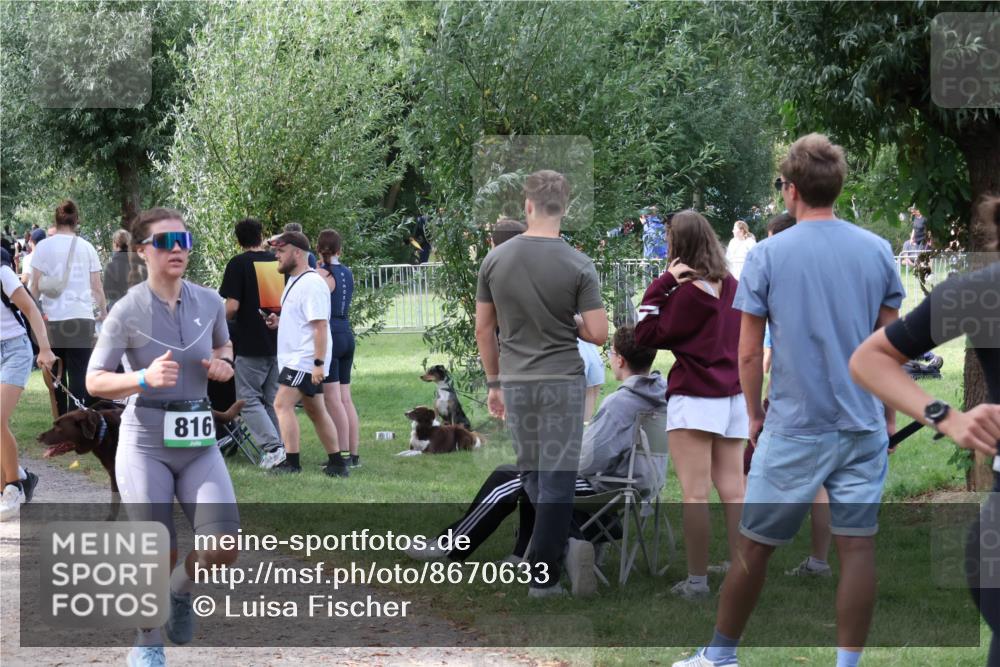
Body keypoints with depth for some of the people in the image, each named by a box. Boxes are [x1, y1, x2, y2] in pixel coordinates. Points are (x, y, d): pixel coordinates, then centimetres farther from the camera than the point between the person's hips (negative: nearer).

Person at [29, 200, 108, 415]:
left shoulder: (43, 247, 0)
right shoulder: (86, 247, 4)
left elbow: (36, 286, -1)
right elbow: (97, 286, 7)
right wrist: (103, 312, 21)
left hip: (52, 319, 0)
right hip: (82, 318, 0)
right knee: (79, 376, -2)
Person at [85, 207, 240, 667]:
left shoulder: (209, 302, 2)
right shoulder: (128, 311, -11)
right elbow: (94, 381, -9)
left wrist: (222, 364, -1)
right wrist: (144, 378, -26)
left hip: (198, 443, 4)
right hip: (145, 443, -4)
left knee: (224, 548, -10)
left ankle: (181, 591, 24)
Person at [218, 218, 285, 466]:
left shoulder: (238, 264, -9)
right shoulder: (279, 262, 7)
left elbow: (232, 306, -15)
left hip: (251, 344, -5)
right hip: (280, 341, 5)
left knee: (249, 399, 1)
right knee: (274, 399, 13)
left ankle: (272, 446, -13)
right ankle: (280, 450, 11)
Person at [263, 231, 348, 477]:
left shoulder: (311, 284, -16)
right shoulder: (295, 281, 16)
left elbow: (320, 325, -22)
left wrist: (319, 363, -26)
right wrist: (279, 322, 8)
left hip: (305, 358, -11)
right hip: (295, 357, 11)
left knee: (283, 404, -17)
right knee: (316, 411, 13)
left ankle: (291, 462, -18)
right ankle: (337, 463, 18)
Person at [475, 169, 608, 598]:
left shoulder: (495, 259, -3)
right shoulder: (578, 265, -11)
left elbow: (484, 329, 3)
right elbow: (598, 334, -12)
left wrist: (494, 382, 14)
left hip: (516, 383, 2)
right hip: (562, 383, -2)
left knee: (531, 474, 18)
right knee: (556, 478, 0)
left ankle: (562, 543, 9)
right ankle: (542, 574, -5)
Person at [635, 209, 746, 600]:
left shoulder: (689, 291, -13)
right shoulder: (732, 287, 7)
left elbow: (646, 335, -9)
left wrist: (663, 282, -9)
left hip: (695, 399, -7)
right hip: (733, 398, 7)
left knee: (695, 494, -5)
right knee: (733, 491, 7)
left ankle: (697, 580, -5)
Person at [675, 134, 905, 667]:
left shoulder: (767, 255, -5)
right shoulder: (878, 251, 1)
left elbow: (748, 353, -4)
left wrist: (755, 415, 10)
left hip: (794, 428, -2)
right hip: (863, 426, 2)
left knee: (755, 547, 9)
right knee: (858, 547, 3)